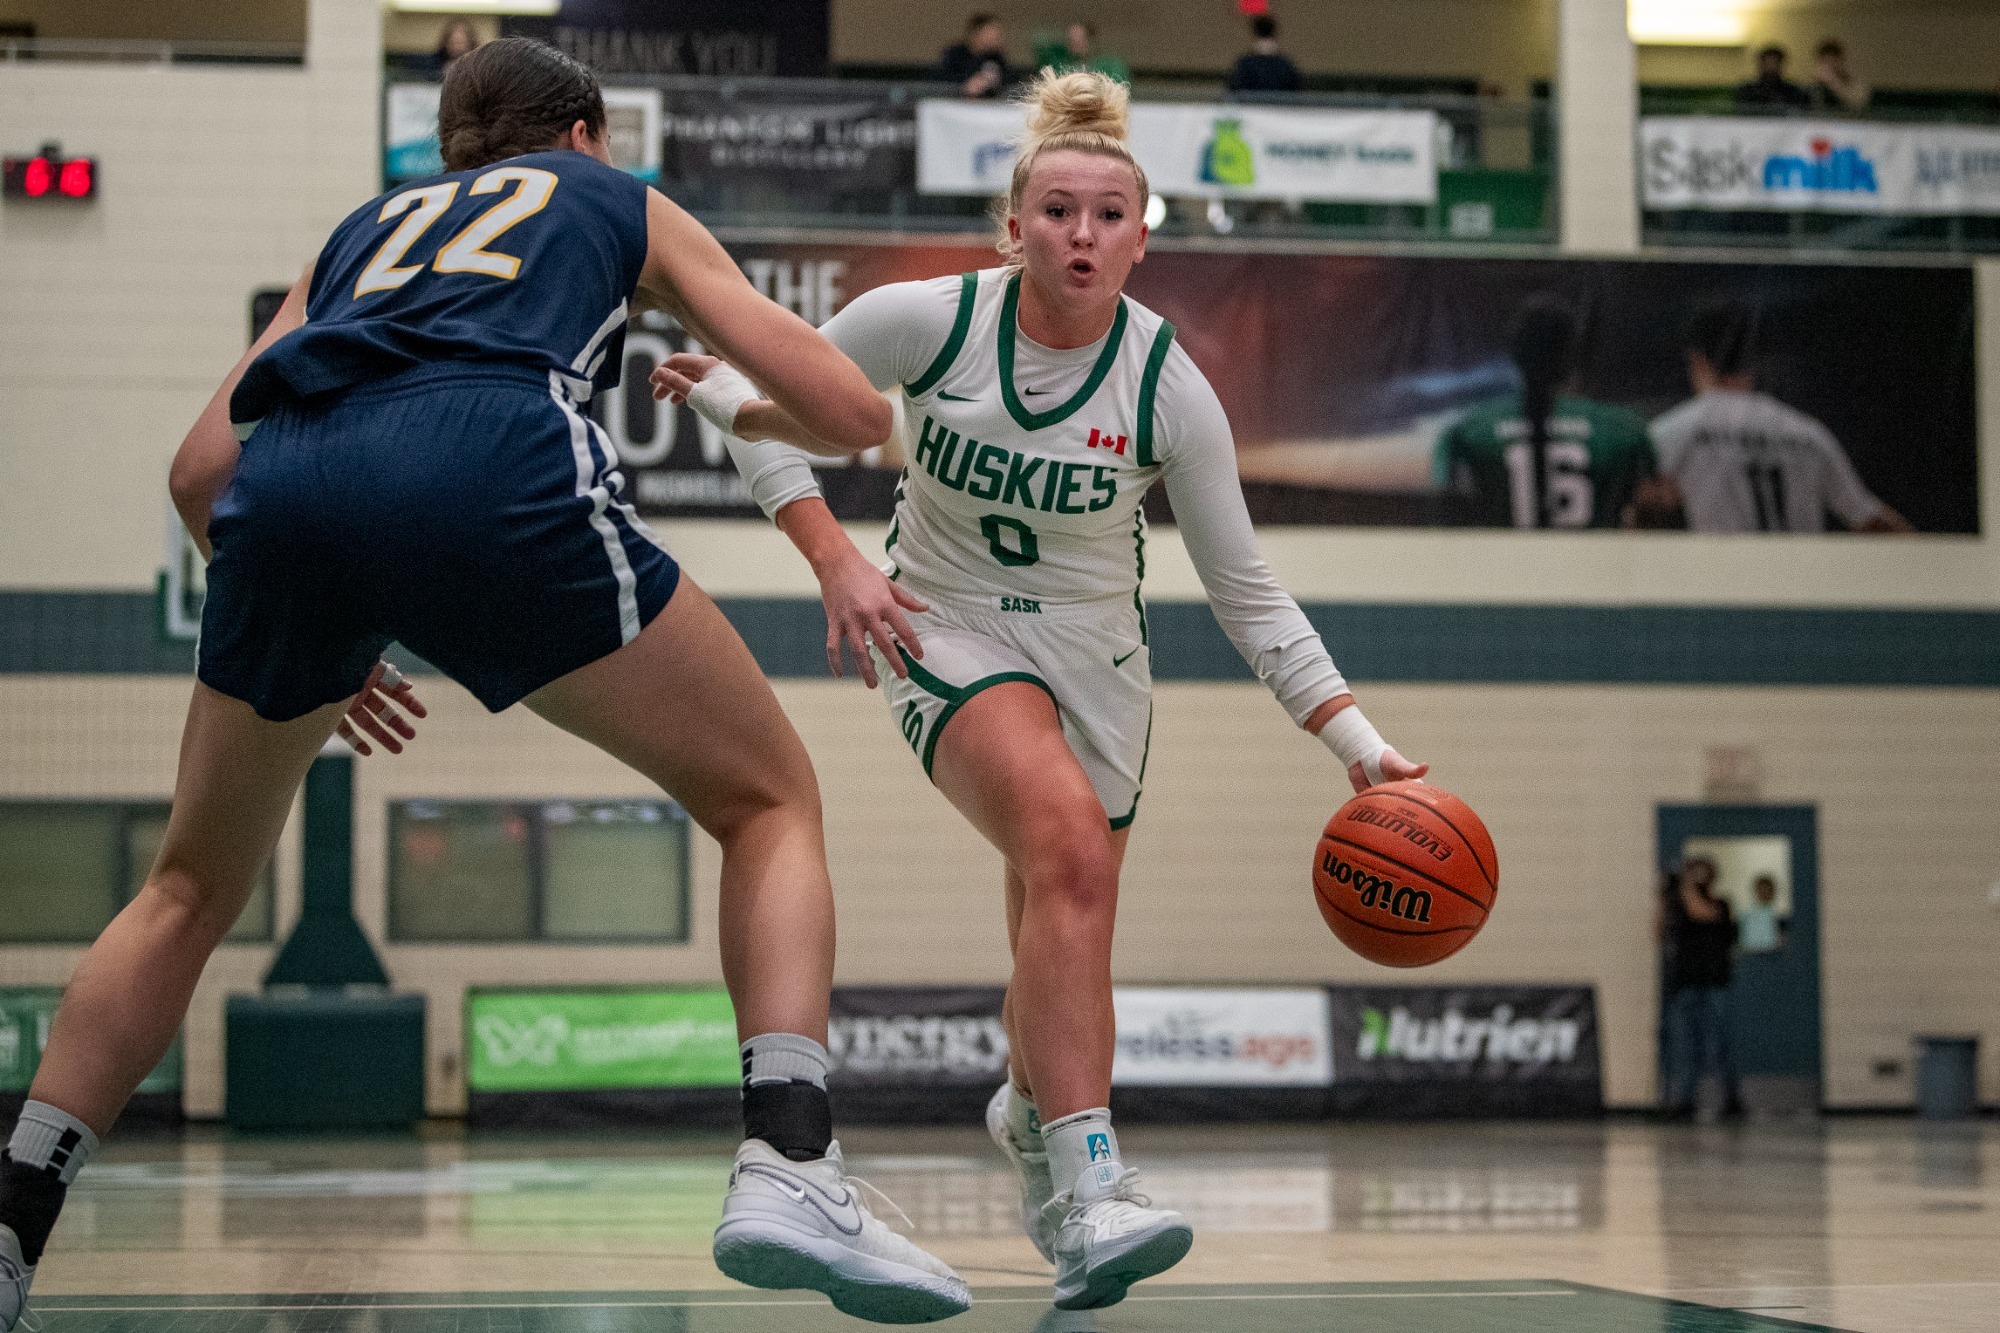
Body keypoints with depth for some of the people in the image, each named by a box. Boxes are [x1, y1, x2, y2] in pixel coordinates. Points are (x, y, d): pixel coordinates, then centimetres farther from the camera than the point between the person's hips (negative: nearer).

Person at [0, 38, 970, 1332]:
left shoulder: (363, 229, 39)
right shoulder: (627, 205, 32)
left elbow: (202, 467, 30)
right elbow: (856, 414, 25)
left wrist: (320, 651, 42)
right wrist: (736, 409, 48)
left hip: (283, 491, 4)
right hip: (494, 470, -3)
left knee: (192, 889, 24)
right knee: (771, 800, 13)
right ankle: (788, 1166, -7)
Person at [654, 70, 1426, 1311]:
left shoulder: (1170, 388, -13)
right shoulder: (930, 319, -16)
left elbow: (1248, 593, -8)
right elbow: (763, 403, -4)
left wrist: (1361, 745, -15)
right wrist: (835, 557, -16)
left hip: (1094, 654, 3)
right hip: (944, 631, -3)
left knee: (1063, 946, 7)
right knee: (1068, 835, -31)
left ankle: (1033, 1112, 45)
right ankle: (1088, 1190, -39)